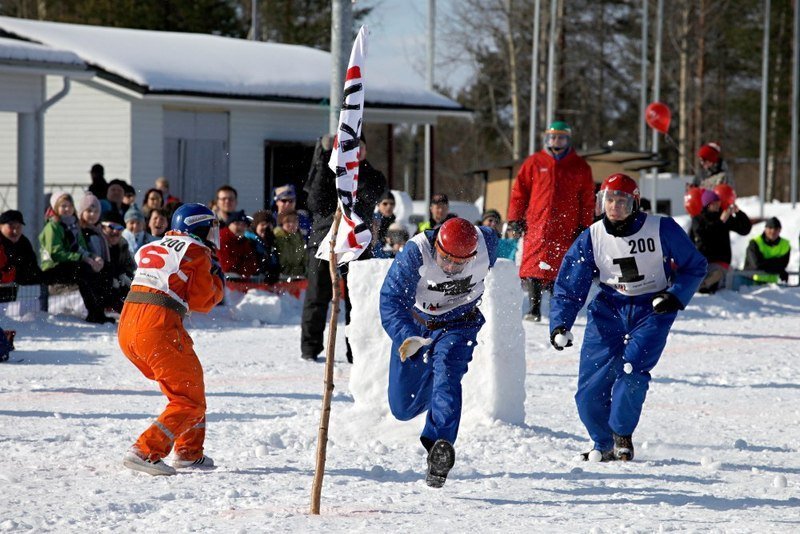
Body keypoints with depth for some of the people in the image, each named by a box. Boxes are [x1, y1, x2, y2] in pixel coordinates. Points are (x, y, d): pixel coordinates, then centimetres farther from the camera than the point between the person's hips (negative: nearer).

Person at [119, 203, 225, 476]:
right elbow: (201, 301, 0)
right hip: (158, 328, -8)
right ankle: (145, 452, -17)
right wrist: (217, 280, 18)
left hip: (127, 328, 8)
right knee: (190, 402, -2)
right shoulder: (196, 251, 3)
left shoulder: (152, 248, 25)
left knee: (185, 385, 25)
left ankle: (189, 453, 29)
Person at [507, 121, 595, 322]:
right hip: (537, 226, 0)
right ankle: (534, 309, -5)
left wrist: (584, 226, 5)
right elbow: (519, 191, 10)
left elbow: (587, 199, 11)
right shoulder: (534, 163, 8)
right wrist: (516, 218, 4)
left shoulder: (580, 167, 10)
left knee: (561, 271, 1)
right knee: (534, 267, -9)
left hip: (566, 228, 0)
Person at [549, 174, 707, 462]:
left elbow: (695, 266, 1)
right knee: (590, 389, -8)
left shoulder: (662, 230, -10)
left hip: (652, 309, -2)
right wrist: (560, 325, -12)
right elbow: (568, 286, 1)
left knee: (631, 369, -25)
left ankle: (622, 436, -3)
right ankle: (604, 444, 16)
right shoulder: (591, 238, -5)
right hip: (610, 309, 2)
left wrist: (675, 296, -15)